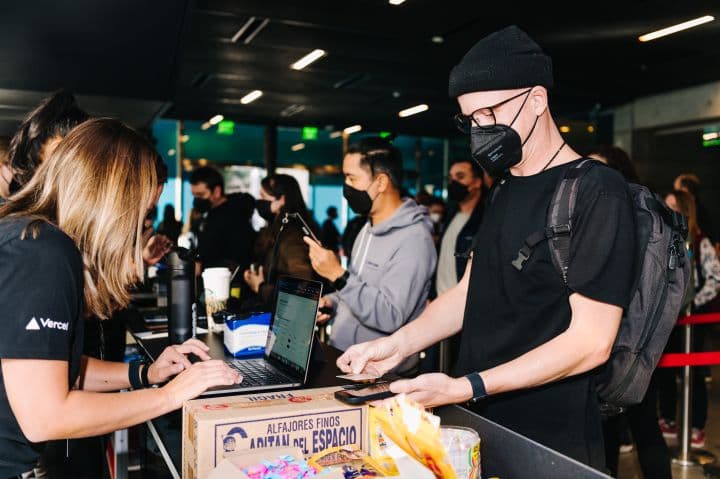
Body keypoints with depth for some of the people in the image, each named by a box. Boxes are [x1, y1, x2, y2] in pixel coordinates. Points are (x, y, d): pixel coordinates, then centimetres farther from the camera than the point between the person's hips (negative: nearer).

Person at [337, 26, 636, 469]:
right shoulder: (505, 189, 9)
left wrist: (466, 387, -26)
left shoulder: (596, 191, -16)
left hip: (551, 446, -7)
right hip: (481, 423, 7)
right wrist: (399, 344, -4)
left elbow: (591, 341, -20)